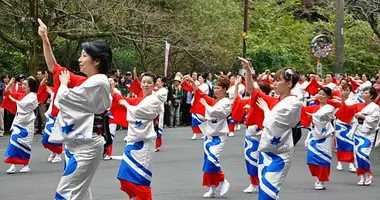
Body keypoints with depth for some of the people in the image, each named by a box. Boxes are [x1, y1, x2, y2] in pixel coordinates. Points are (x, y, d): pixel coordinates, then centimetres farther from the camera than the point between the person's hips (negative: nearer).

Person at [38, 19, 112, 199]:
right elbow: (53, 67, 17)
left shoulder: (98, 83, -15)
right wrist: (44, 38, 12)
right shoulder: (85, 82, 10)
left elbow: (62, 98, -15)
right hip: (76, 144, 9)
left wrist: (64, 83, 6)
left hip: (86, 147, -9)